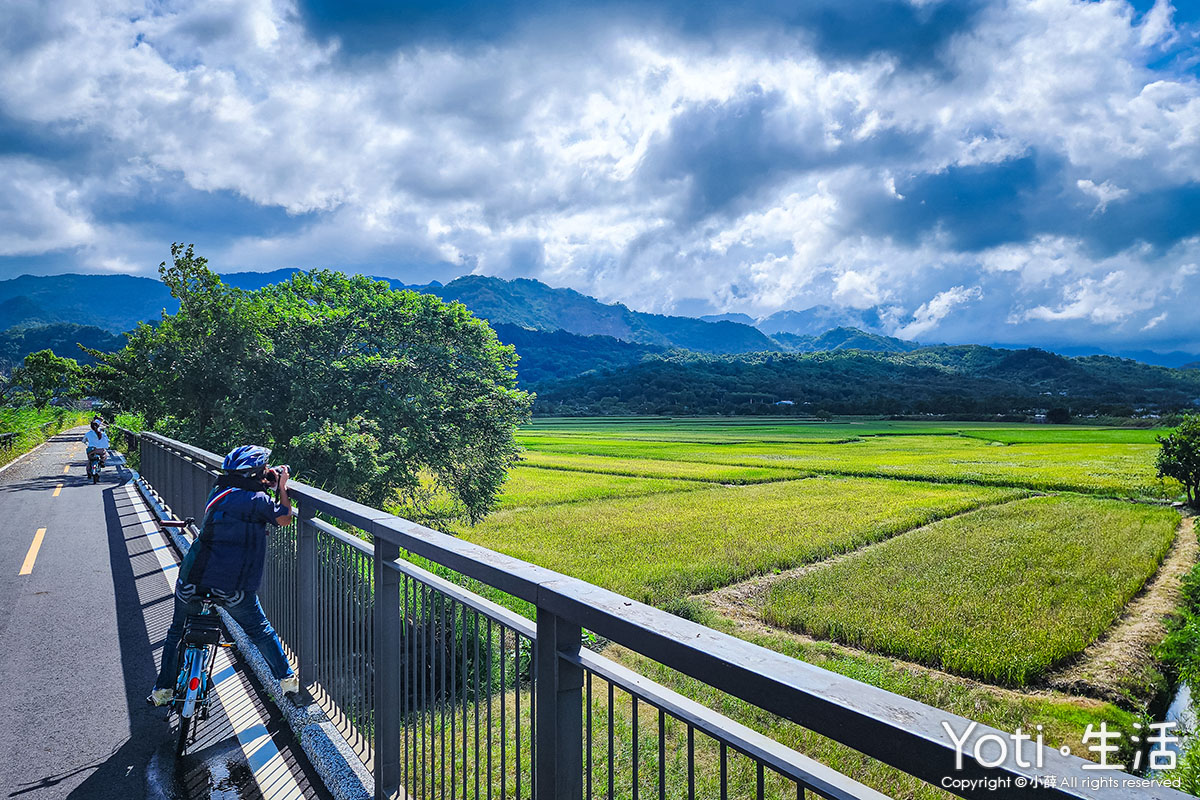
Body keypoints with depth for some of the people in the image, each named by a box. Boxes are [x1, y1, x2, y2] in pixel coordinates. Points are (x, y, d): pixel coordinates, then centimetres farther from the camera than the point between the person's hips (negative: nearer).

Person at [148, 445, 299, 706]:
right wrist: (282, 487, 11)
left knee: (177, 632, 28)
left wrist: (268, 482, 22)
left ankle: (163, 690, 35)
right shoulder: (257, 499, -10)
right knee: (261, 631, 16)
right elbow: (284, 518, 3)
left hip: (191, 581, 4)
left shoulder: (219, 491, 8)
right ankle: (287, 680, 24)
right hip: (232, 586, -4)